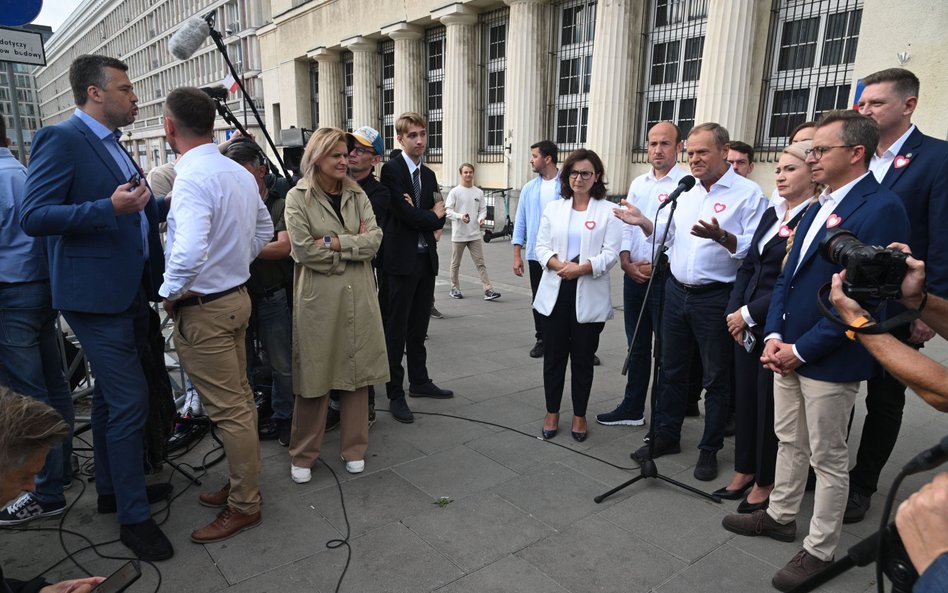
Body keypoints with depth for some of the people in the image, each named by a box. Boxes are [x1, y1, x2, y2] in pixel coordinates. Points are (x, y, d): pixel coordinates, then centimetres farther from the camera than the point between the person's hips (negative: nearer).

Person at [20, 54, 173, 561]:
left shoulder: (111, 146, 16)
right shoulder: (61, 139, -11)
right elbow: (34, 217, -19)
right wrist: (109, 207, -29)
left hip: (127, 292, 9)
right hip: (96, 295, -9)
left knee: (110, 396, 18)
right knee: (130, 400, -7)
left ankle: (112, 489, 34)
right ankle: (133, 517, 6)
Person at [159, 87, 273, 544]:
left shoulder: (193, 177, -22)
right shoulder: (239, 173, 5)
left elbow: (189, 252, -35)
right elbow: (263, 230, 18)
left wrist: (169, 292, -17)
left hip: (202, 309, -9)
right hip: (236, 296, 9)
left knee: (228, 409, 2)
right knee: (240, 399, 18)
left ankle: (243, 506, 17)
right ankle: (242, 484, 36)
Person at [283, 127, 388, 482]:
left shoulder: (357, 195, 9)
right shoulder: (298, 197, -2)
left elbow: (374, 239, -3)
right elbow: (303, 250, -12)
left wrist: (334, 243, -13)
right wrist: (355, 244, -6)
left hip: (358, 296, 4)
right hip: (317, 299, -3)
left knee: (357, 373, 9)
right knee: (314, 377, 4)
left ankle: (354, 448, 25)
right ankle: (303, 455, 21)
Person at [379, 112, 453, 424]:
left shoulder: (428, 175, 15)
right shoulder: (391, 169, -7)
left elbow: (439, 219, 6)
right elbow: (405, 214, -18)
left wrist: (419, 215, -13)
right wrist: (432, 215, -3)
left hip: (426, 257, 7)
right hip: (402, 258, -7)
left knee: (419, 325, 16)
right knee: (397, 328, 0)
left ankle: (419, 381, 29)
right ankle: (396, 394, 9)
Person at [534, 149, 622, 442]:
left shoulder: (608, 211, 0)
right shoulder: (553, 208, 9)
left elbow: (610, 254, -7)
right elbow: (541, 246, 3)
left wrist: (581, 268, -21)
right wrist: (559, 265, -16)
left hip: (589, 296, -2)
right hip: (556, 292, 2)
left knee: (583, 358, 8)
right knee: (554, 356, 8)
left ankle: (579, 415, 22)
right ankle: (552, 412, 23)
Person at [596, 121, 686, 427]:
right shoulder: (638, 183, 13)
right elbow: (626, 226, 12)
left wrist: (655, 266, -14)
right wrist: (626, 261, -2)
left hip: (666, 277, -6)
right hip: (634, 275, 7)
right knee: (637, 346, 16)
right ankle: (632, 409, 29)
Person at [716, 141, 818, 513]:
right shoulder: (772, 215, 12)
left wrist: (749, 313, -13)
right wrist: (734, 312, 2)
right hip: (745, 323, 7)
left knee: (770, 402, 5)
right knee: (745, 396, 14)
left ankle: (766, 482, 24)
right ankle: (744, 471, 30)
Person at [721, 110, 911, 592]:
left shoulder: (882, 209, -16)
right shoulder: (818, 207, 11)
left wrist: (801, 349, -17)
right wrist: (774, 335, 0)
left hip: (829, 359, -8)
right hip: (787, 351, 8)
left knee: (828, 457, 8)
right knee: (789, 441, 21)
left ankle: (820, 549, 24)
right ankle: (780, 516, 39)